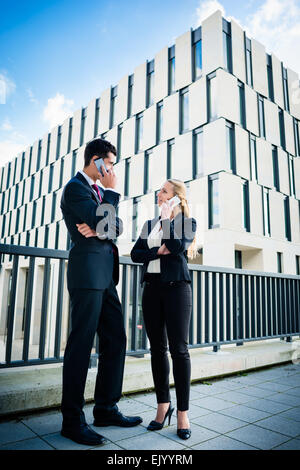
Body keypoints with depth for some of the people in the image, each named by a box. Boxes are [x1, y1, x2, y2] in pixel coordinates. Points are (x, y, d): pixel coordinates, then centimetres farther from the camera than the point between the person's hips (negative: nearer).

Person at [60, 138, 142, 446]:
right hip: (88, 271, -9)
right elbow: (101, 223, -16)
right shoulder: (76, 187, -4)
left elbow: (116, 227, 14)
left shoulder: (99, 191, 23)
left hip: (105, 274, 9)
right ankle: (72, 420, 10)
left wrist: (99, 228, -6)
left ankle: (106, 409, 22)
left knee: (115, 339, 9)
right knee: (81, 342, -3)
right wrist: (111, 192, -4)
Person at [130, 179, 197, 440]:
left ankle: (183, 413, 8)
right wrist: (158, 251, -9)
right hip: (152, 287, 4)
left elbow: (177, 246, -15)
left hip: (176, 285, -4)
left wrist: (167, 217, -7)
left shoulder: (187, 221, 5)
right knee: (157, 348, 7)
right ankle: (163, 404, 21)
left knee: (179, 349, -3)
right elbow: (135, 254, 6)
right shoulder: (150, 224, 17)